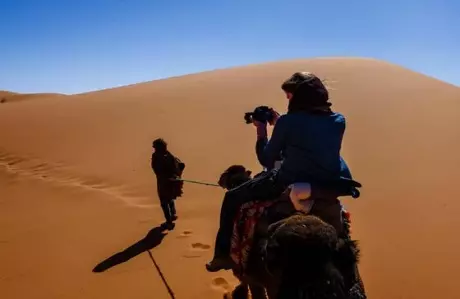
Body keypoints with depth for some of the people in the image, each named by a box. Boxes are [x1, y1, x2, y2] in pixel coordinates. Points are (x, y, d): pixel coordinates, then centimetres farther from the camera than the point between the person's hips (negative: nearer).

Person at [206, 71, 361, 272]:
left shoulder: (289, 121, -15)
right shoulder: (338, 121, 1)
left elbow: (266, 160, -7)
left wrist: (261, 131, 5)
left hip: (289, 186, -5)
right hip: (328, 187, 6)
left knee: (232, 198, 15)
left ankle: (223, 255, 18)